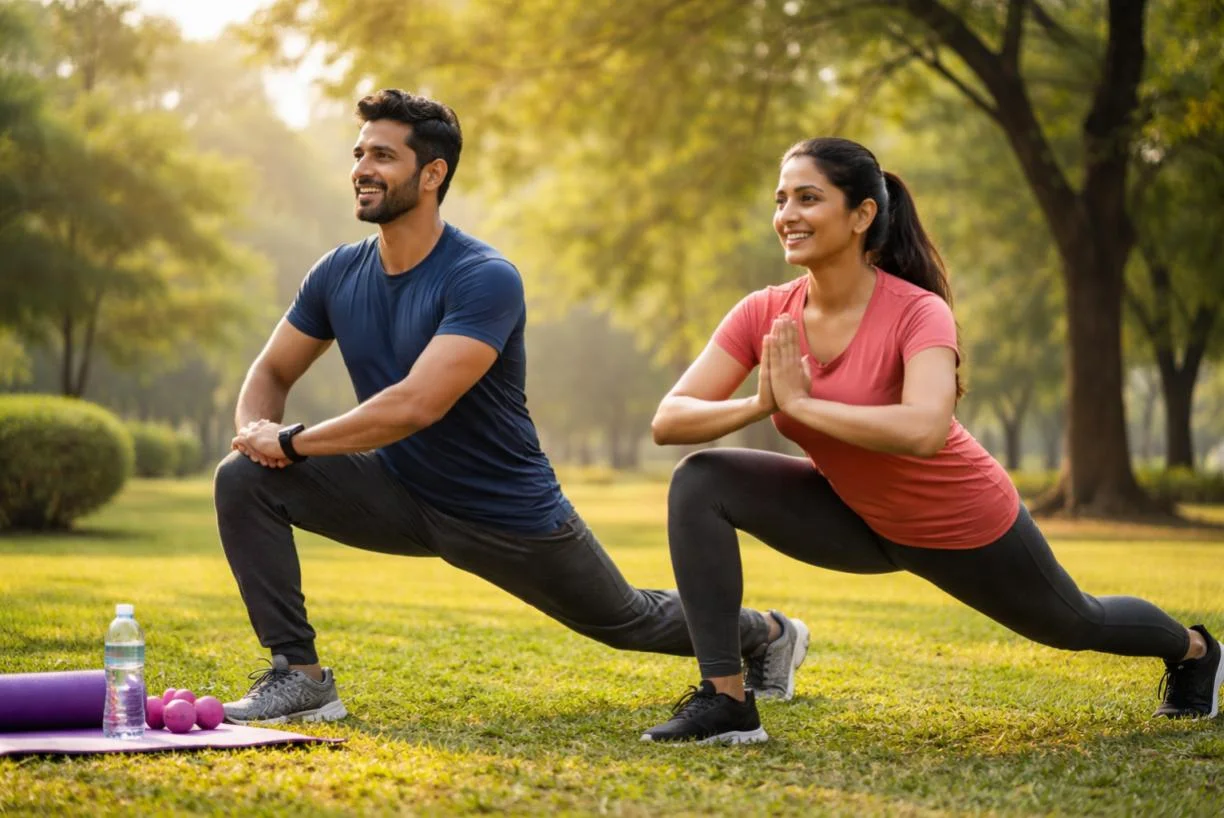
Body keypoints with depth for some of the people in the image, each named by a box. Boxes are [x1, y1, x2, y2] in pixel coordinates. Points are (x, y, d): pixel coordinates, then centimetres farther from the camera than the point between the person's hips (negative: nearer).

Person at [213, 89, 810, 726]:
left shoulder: (484, 279, -28)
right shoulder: (339, 274, -6)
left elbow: (416, 405, -37)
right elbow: (272, 372, 5)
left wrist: (292, 440, -31)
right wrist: (256, 429, -18)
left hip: (507, 516, -5)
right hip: (399, 493, 5)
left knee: (627, 621, 16)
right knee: (245, 480, -16)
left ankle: (765, 635, 46)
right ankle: (299, 676, -12)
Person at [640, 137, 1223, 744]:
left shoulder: (917, 312, -30)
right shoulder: (765, 316, -16)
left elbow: (923, 431, -47)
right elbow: (668, 420, -20)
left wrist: (800, 402, -40)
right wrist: (760, 403, -38)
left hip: (965, 529, -4)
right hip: (860, 521, 4)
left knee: (1076, 625, 22)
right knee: (699, 484, -18)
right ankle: (724, 701, -16)